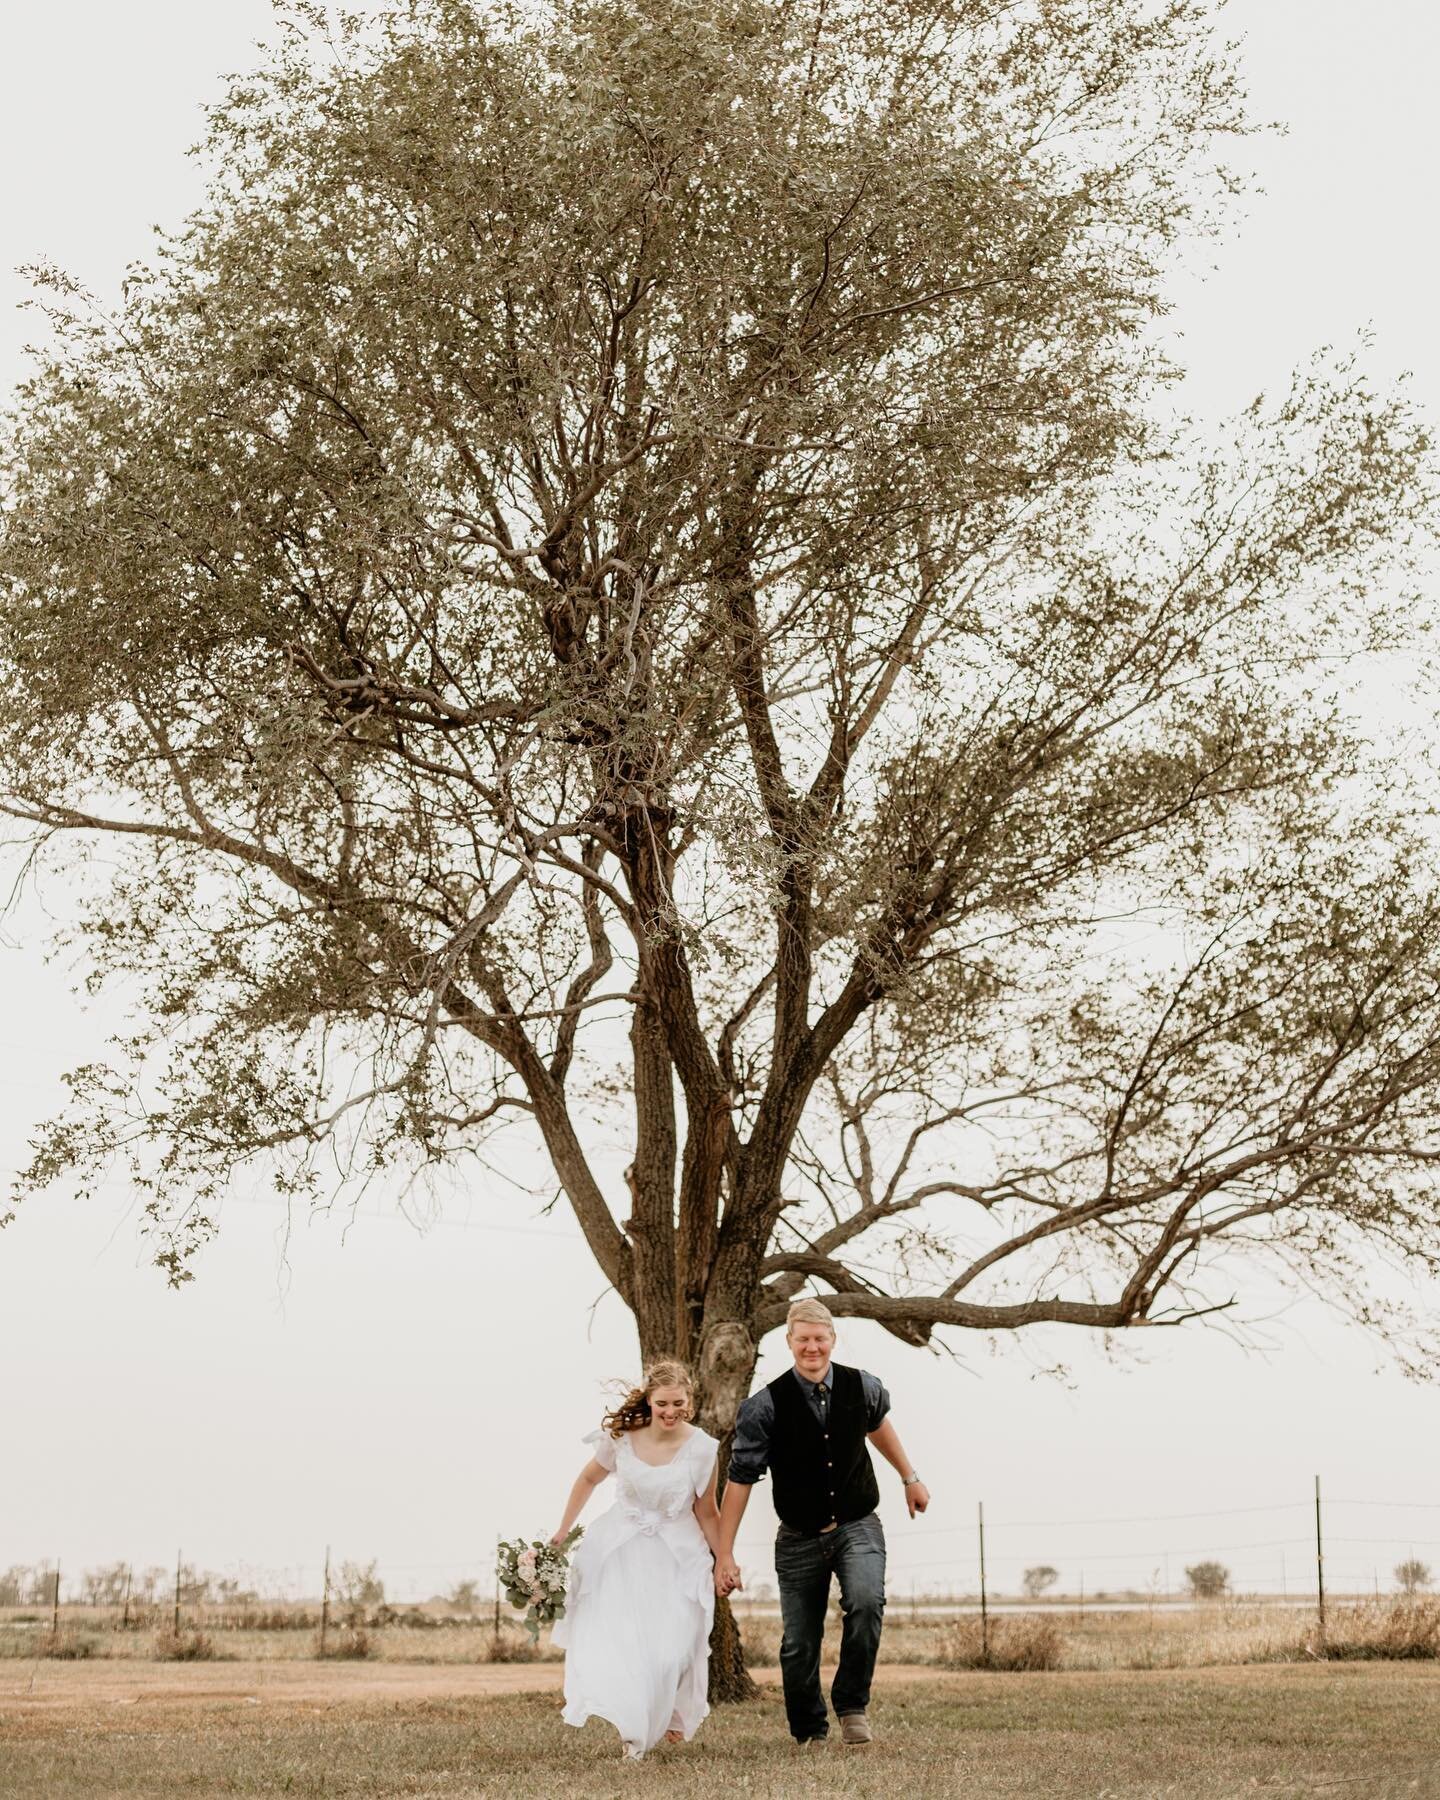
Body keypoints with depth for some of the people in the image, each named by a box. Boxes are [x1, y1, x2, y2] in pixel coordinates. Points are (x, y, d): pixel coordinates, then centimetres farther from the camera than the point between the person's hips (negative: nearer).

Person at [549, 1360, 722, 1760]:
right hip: (622, 1552, 1)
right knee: (615, 1640, -9)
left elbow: (706, 1511, 0)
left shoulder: (701, 1448, -13)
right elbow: (588, 1479, 7)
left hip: (678, 1556, -1)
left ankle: (671, 1717, 27)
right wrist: (562, 1533, 11)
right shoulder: (621, 1438, -11)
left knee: (673, 1647, -3)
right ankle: (631, 1728, 8)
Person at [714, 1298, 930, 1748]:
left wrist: (909, 1478, 28)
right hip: (800, 1538, -1)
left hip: (857, 1528, 1)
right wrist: (724, 1555, -11)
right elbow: (739, 1480, -10)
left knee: (866, 1601, -28)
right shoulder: (766, 1406, -14)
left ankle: (852, 1704, -10)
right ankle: (810, 1735, 26)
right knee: (799, 1644, 3)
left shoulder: (862, 1387, -5)